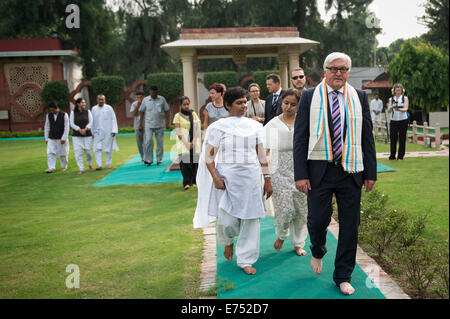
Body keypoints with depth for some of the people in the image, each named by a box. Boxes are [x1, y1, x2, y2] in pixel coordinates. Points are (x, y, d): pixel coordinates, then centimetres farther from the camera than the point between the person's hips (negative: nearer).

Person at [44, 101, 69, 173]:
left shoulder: (64, 115, -6)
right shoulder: (48, 115, 4)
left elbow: (66, 128, -8)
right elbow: (46, 127, 10)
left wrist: (63, 138, -14)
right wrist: (46, 139, 6)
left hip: (61, 139, -2)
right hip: (51, 139, 3)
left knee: (63, 154, 6)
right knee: (50, 153, -9)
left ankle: (64, 166, 25)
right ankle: (51, 168, -7)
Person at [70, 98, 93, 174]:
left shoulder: (88, 112, 1)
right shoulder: (73, 112, -1)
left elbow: (90, 123, -5)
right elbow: (72, 124, -6)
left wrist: (85, 129, -21)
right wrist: (80, 130, -20)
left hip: (87, 135, 1)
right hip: (76, 136, -1)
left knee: (88, 151, 2)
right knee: (78, 152, -9)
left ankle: (89, 163, 34)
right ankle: (81, 169, -3)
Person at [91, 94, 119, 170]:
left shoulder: (109, 108, -2)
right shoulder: (94, 109, 7)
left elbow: (113, 119, -2)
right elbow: (92, 121, 13)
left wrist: (114, 130, -9)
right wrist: (92, 132, 12)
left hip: (108, 132, -2)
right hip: (98, 132, 2)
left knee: (109, 149, 6)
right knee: (97, 149, -9)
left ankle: (108, 164, 19)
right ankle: (99, 165, -10)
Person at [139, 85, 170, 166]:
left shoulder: (162, 99, 5)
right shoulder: (145, 100, 4)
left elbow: (166, 111, 8)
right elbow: (142, 112, 9)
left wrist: (167, 122, 2)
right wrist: (141, 123, 4)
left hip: (160, 125, 1)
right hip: (148, 124, -1)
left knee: (160, 142, 3)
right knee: (148, 141, -11)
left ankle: (159, 160, 13)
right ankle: (148, 160, -1)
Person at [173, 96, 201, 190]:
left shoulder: (194, 114, 11)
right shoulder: (178, 116, 4)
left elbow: (198, 129, 5)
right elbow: (178, 132, -2)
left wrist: (193, 142, -6)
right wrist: (186, 143, -11)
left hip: (194, 142, 2)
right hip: (183, 143, -2)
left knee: (195, 161, -5)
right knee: (184, 161, -15)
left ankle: (193, 181, 5)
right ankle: (186, 182, -14)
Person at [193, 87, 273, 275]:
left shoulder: (254, 126, 10)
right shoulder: (218, 127, 1)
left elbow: (262, 155, 12)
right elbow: (209, 157, 1)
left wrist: (267, 180, 9)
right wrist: (216, 178, -12)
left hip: (252, 177, 3)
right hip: (227, 177, -2)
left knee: (251, 218, 2)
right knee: (228, 220, -4)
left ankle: (246, 260, 16)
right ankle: (228, 242, 32)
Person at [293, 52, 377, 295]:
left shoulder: (359, 97, 7)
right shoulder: (310, 97, 2)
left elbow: (367, 136, 8)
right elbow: (300, 137, -2)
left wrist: (371, 172, 4)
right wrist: (300, 174, -8)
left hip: (351, 171, 2)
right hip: (319, 170, -2)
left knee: (350, 225, 6)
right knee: (317, 219, -2)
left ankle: (343, 277, 22)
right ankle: (317, 251, 34)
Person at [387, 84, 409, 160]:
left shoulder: (405, 98, 5)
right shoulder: (391, 99, 10)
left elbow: (405, 109, -9)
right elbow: (388, 111, 0)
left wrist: (399, 109, -30)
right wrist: (391, 107, -23)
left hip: (403, 120, -1)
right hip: (393, 120, 1)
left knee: (402, 139, -1)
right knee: (393, 138, -1)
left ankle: (400, 156, 7)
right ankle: (392, 155, 10)